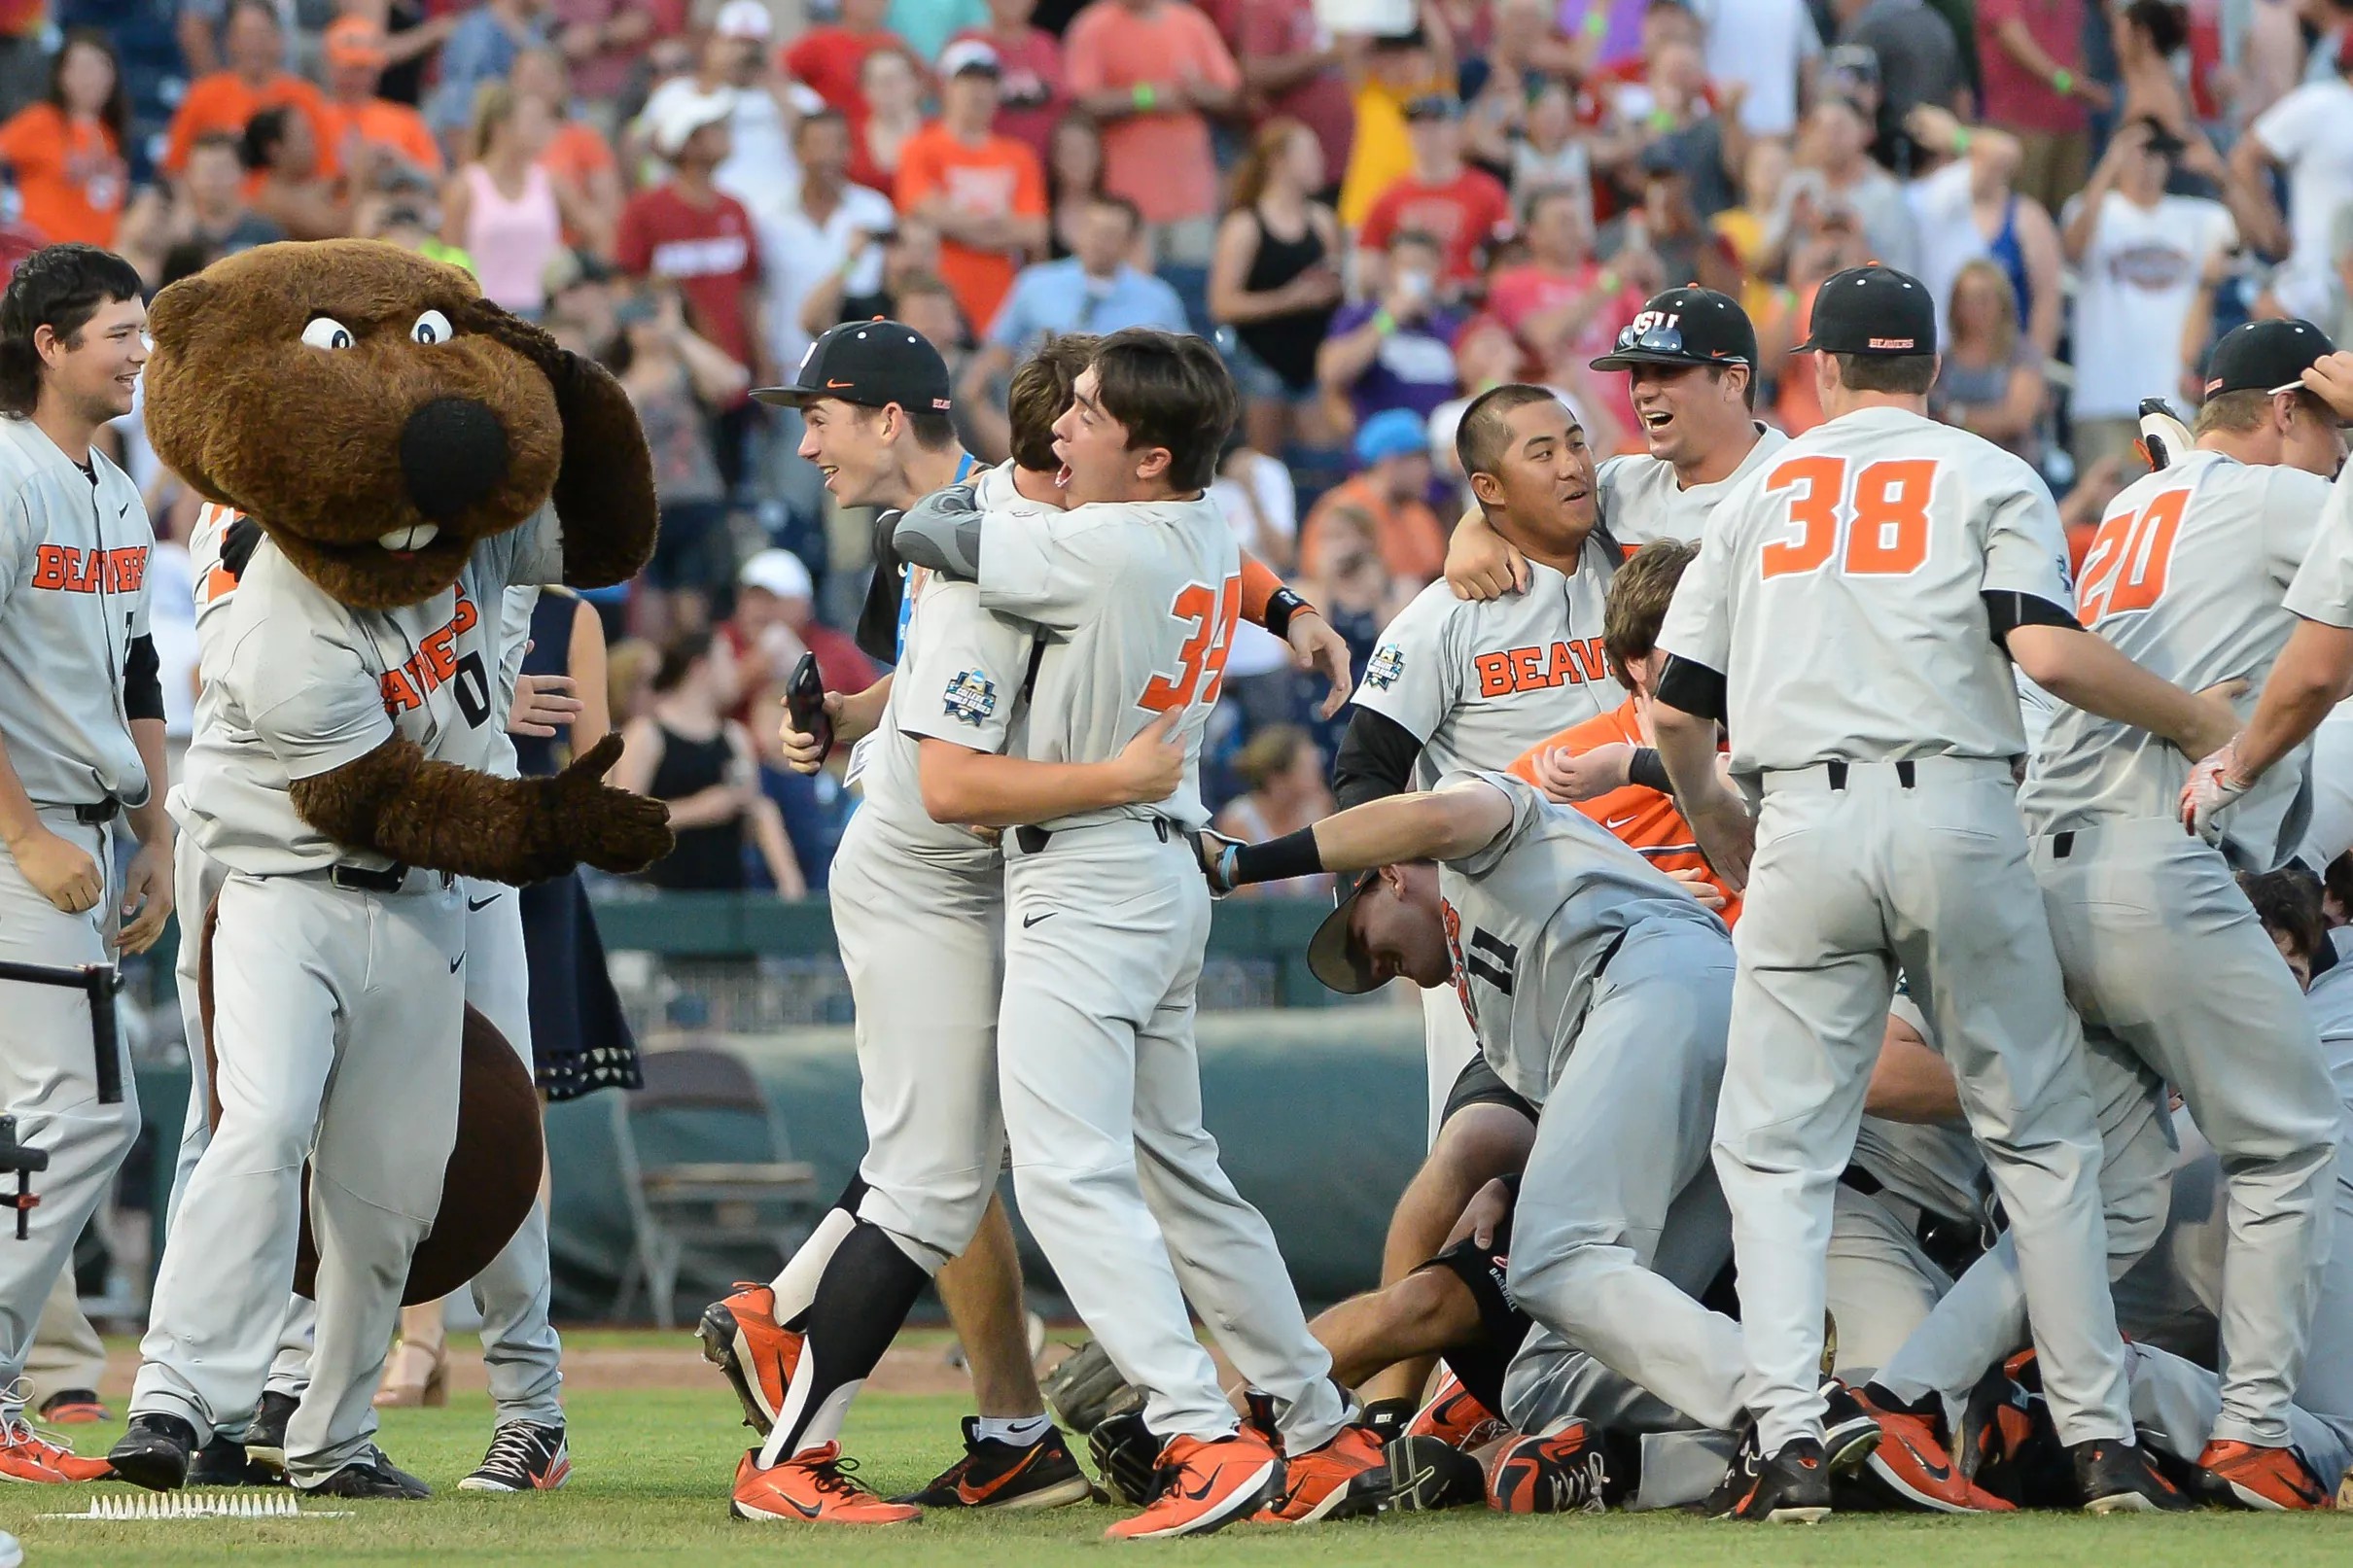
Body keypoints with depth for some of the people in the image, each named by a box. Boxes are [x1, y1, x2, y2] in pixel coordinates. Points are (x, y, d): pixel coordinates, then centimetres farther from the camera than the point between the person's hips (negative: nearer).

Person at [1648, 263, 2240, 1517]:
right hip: (1957, 819, -1)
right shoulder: (1990, 479, 8)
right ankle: (2101, 1445, 5)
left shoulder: (1761, 494, 18)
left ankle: (1788, 1440, -11)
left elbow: (1676, 715, 15)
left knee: (1776, 1148, 5)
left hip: (1803, 830, 1)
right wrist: (2198, 721, 4)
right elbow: (2048, 653, -10)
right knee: (2041, 1134, 9)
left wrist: (1724, 840, 32)